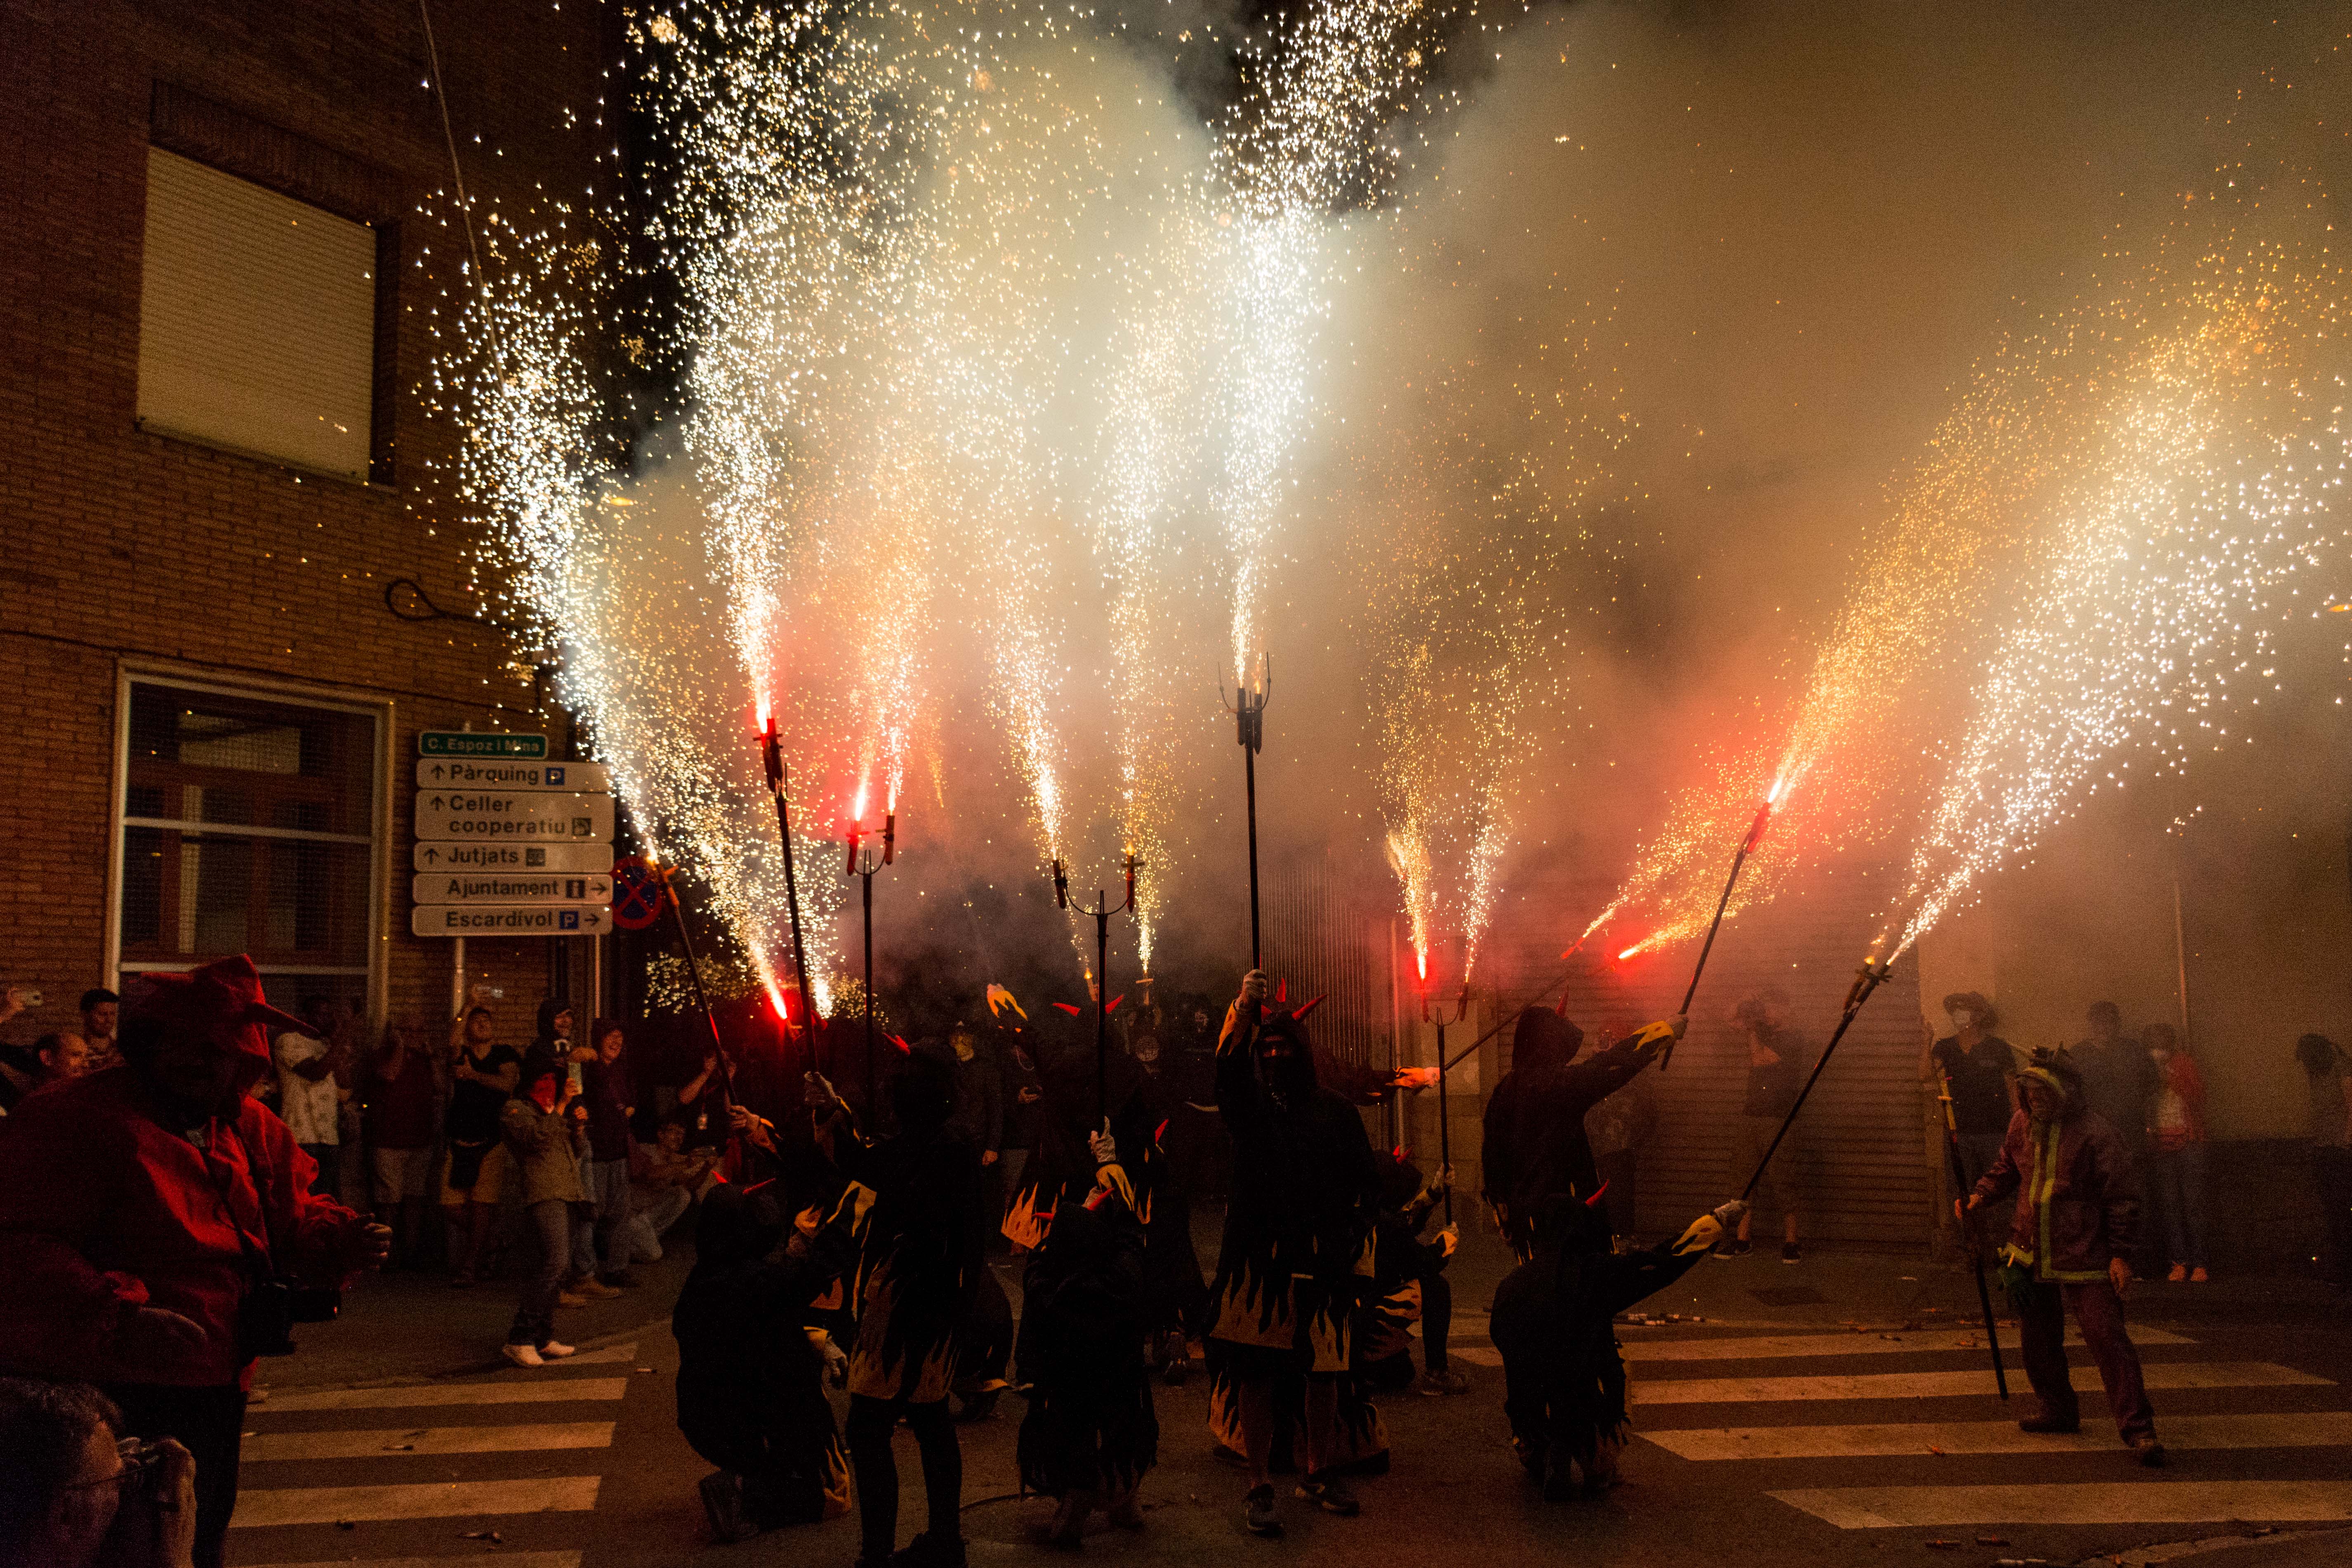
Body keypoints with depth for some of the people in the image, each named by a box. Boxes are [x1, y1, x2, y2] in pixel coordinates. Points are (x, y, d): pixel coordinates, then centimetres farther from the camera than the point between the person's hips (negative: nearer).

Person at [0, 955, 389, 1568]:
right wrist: (117, 1320, -34)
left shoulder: (248, 1129, 7)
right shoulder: (73, 1120, -16)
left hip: (214, 1394, 7)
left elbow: (292, 1220, 16)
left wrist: (343, 1242, -6)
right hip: (112, 1402, -7)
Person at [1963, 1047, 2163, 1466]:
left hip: (2084, 1259, -7)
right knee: (2038, 1338, 16)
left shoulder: (2097, 1136, -14)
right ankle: (2059, 1411, 33)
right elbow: (2005, 1169, 19)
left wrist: (2120, 1254, -13)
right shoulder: (2023, 1125, 4)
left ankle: (2138, 1427, -2)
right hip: (2031, 1255, 7)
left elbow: (2121, 1200, -10)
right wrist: (1979, 1195, 2)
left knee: (2108, 1339, -9)